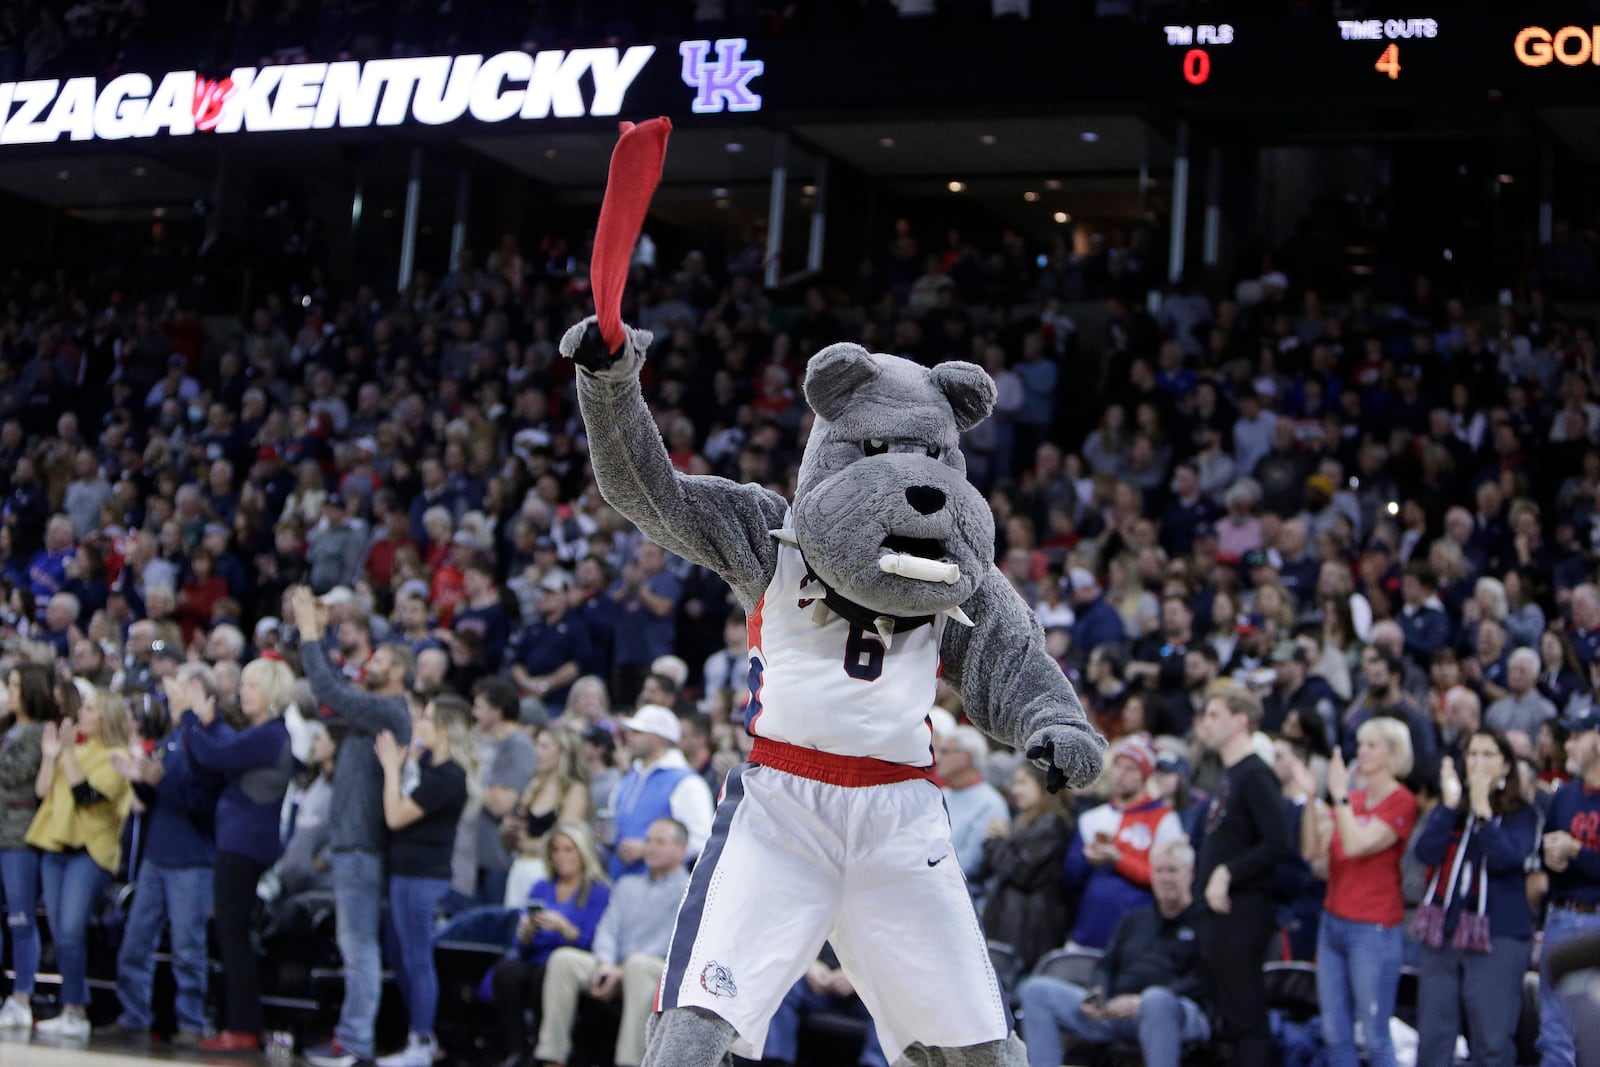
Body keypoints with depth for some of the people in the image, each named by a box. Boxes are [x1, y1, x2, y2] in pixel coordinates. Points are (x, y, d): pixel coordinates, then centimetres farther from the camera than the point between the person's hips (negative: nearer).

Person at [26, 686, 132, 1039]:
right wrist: (50, 756, 1)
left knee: (71, 930, -17)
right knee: (59, 934, 5)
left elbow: (85, 794, -15)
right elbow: (42, 792, 11)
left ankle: (72, 1012, -15)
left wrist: (68, 754, -16)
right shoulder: (73, 749, 17)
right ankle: (77, 1010, 9)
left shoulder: (117, 757, -4)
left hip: (90, 850, -7)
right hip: (55, 845, 7)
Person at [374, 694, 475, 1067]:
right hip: (407, 870, 10)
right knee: (404, 958, 17)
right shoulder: (430, 762, 9)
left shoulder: (446, 776, -20)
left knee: (416, 960, -4)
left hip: (421, 876, -10)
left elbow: (396, 816, -19)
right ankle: (420, 1034, 26)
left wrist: (391, 767, -13)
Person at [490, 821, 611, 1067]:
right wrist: (526, 933, -7)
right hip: (533, 962, 4)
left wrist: (564, 927, -22)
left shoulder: (599, 891, 5)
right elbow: (522, 947, 15)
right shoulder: (541, 888, 20)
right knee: (506, 970, -29)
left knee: (545, 974, -36)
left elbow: (591, 944, -7)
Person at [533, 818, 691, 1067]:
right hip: (617, 968, 6)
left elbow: (670, 944, -8)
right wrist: (606, 963, -8)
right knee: (563, 958, -18)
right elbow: (607, 929, 15)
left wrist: (622, 971, -16)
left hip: (663, 973, -6)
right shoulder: (627, 885, 27)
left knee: (638, 964, -38)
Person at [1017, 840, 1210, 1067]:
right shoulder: (1134, 920, 30)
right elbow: (1106, 966, 25)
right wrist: (1096, 994, 0)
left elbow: (1200, 982, -5)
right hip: (1114, 1012, 6)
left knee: (1157, 1000, -43)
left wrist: (1142, 1002, -17)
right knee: (1036, 989, -9)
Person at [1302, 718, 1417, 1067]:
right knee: (1335, 1034, 9)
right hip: (1334, 921, 7)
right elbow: (1313, 851, 6)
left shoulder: (1401, 802, -8)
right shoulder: (1353, 798, 13)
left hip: (1374, 930, -7)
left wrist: (1339, 794, -17)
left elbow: (1356, 845, -20)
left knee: (1375, 1037, -4)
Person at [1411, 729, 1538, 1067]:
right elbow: (1426, 852, -3)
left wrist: (1482, 809, -20)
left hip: (1496, 937, -4)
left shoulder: (1521, 814, 2)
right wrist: (1450, 804, -10)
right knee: (1433, 1039, 5)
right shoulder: (1451, 806, 14)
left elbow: (1504, 858, -16)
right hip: (1441, 931, 4)